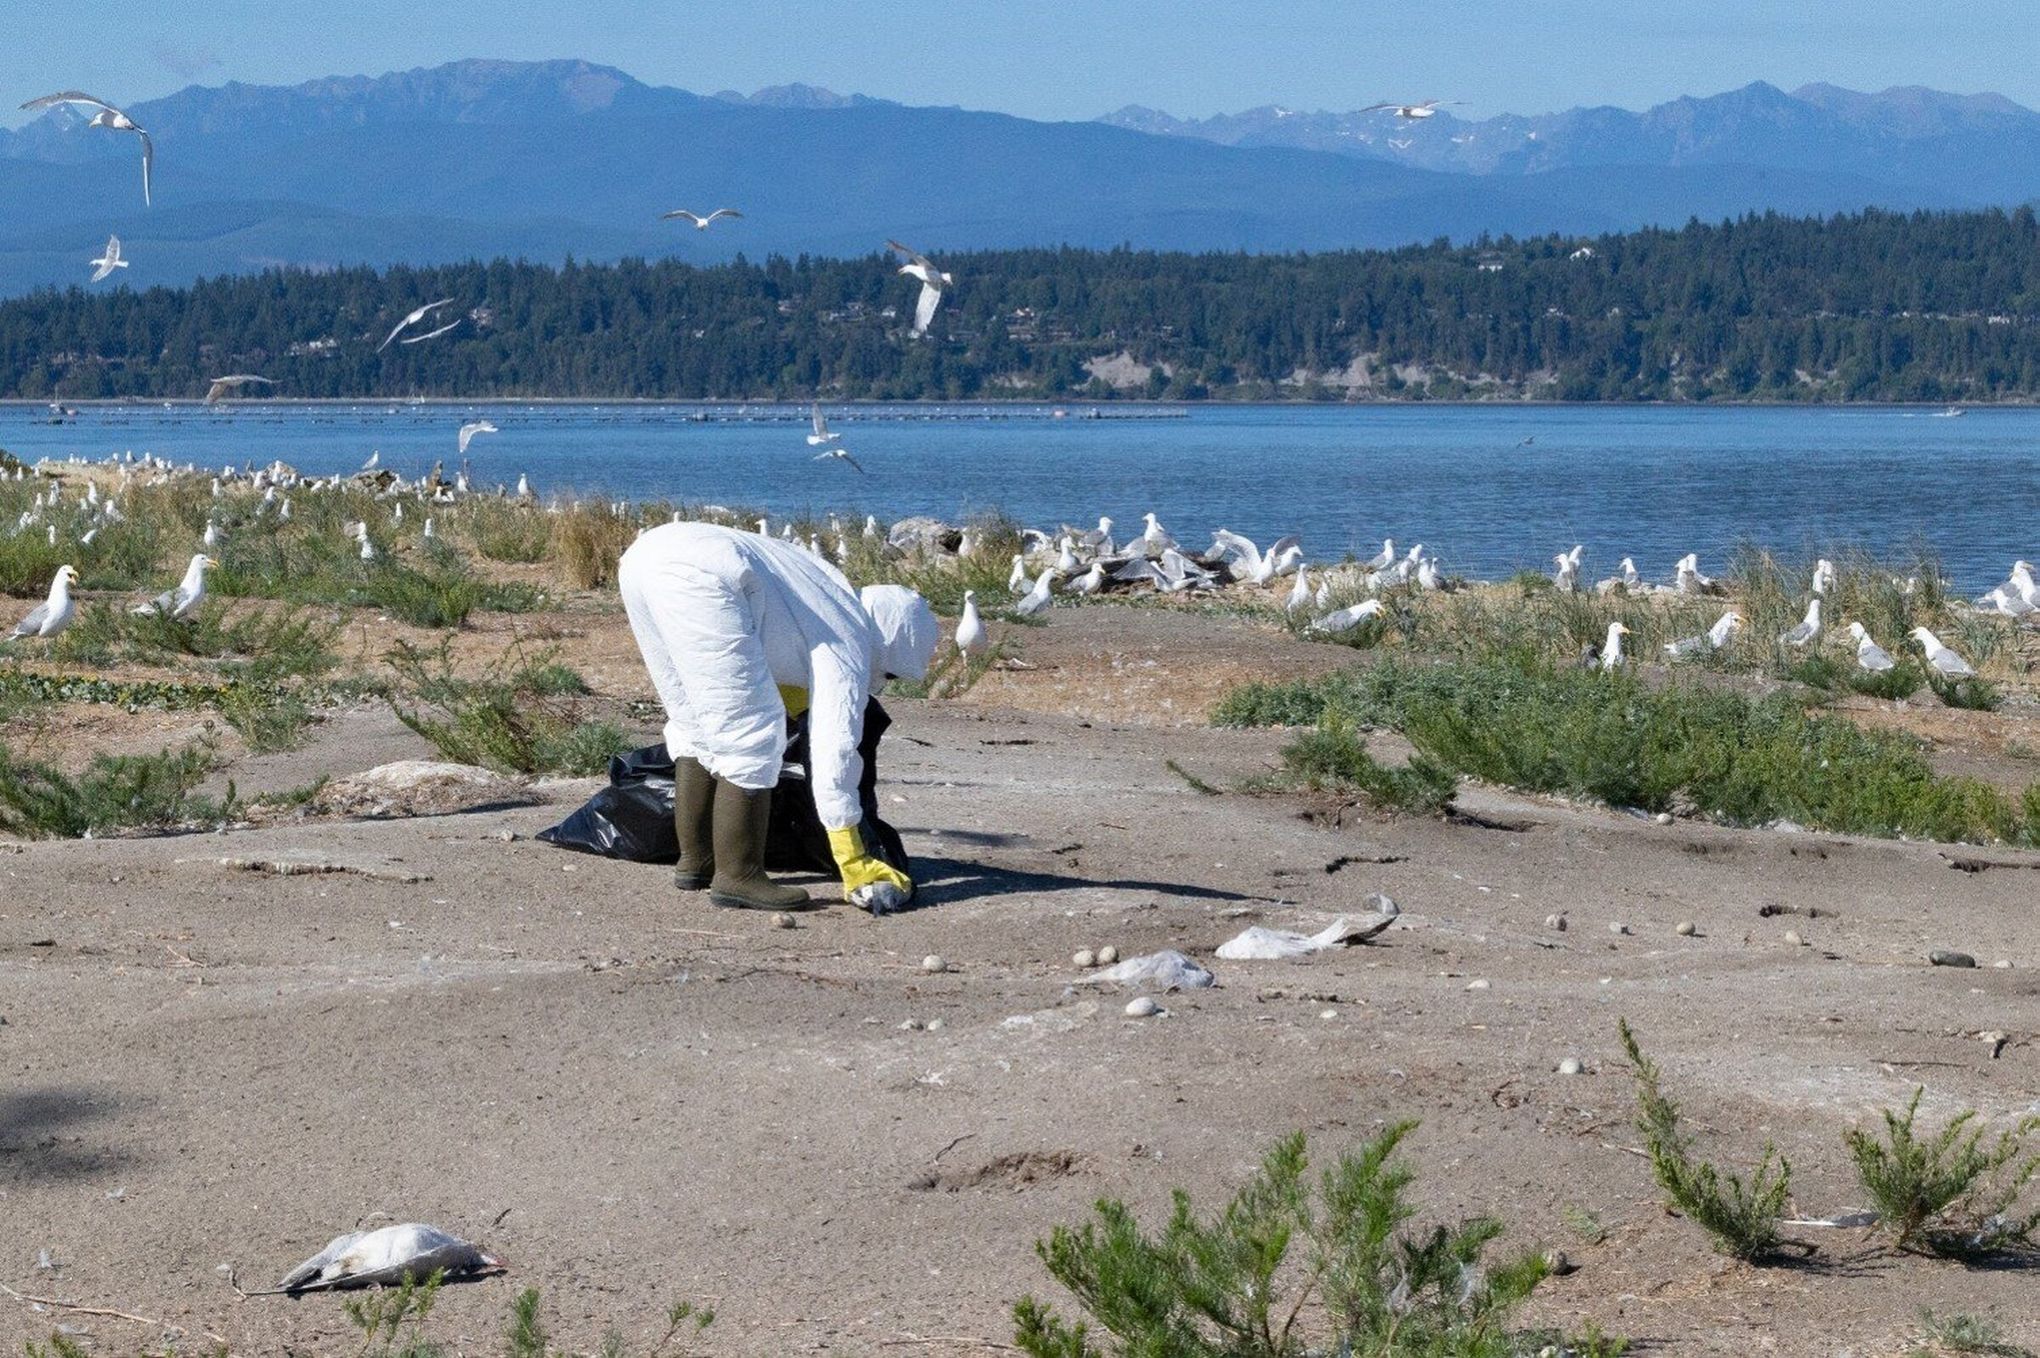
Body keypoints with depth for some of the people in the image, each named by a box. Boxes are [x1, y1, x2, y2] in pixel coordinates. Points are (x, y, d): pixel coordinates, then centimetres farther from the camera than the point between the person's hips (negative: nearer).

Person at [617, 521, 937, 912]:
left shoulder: (834, 588, 30)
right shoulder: (847, 645, 7)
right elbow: (834, 749, 4)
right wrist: (854, 864, 7)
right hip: (697, 575, -9)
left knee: (694, 723, 21)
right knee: (750, 733, -1)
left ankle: (694, 861, 25)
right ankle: (738, 876, 0)